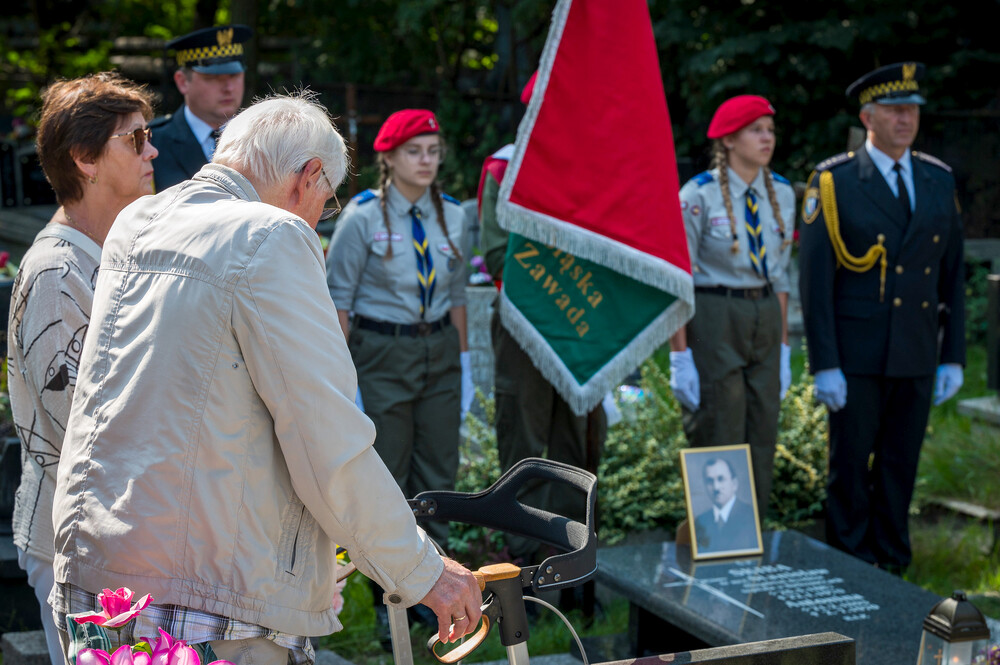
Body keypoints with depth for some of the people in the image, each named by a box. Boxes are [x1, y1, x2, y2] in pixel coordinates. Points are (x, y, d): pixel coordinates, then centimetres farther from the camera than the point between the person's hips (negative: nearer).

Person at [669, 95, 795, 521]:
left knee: (762, 439, 9)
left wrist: (783, 348, 11)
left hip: (765, 321, 6)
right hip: (713, 321, -6)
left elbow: (779, 275, 13)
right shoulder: (699, 195, -11)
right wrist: (680, 356, -14)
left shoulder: (782, 194, 7)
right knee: (719, 441, -2)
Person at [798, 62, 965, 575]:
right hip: (856, 357, -3)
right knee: (850, 470, 5)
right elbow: (815, 279, -7)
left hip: (918, 358, 4)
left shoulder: (939, 181, 8)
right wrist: (824, 365, -11)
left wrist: (953, 357, 6)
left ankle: (890, 570, 22)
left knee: (900, 469, 10)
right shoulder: (833, 182, -5)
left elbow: (952, 276, 10)